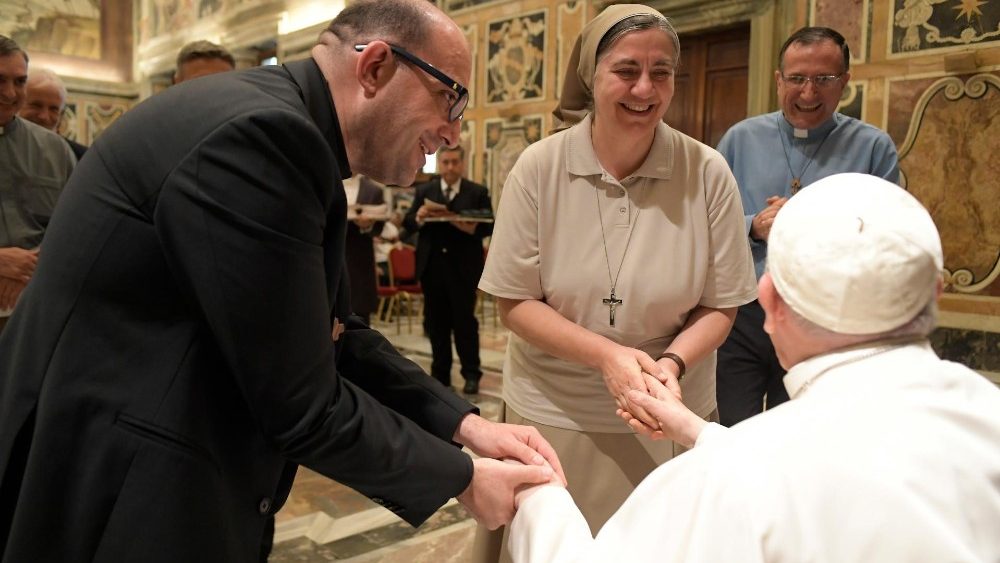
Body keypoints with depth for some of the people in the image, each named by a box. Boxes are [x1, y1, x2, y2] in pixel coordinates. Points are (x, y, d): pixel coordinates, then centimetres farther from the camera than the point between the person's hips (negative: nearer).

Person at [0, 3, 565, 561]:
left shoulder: (287, 136, 5)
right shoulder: (262, 133, -25)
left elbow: (338, 338, 9)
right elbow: (303, 408, -24)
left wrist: (463, 422, 0)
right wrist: (461, 477, -10)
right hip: (112, 493, -9)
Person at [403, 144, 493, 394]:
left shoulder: (478, 192, 2)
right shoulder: (424, 191, 10)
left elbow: (490, 225, -5)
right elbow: (407, 223, 3)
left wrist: (473, 228, -26)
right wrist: (418, 217, -18)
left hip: (463, 268, -3)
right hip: (432, 267, 3)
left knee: (465, 321, 1)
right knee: (436, 321, 10)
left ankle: (471, 374, 11)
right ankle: (440, 373, 21)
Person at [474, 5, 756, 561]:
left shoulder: (708, 173, -11)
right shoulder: (539, 168, -11)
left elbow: (720, 305, -3)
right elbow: (516, 301, -8)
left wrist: (672, 362, -22)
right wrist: (606, 355, -20)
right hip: (553, 410, 0)